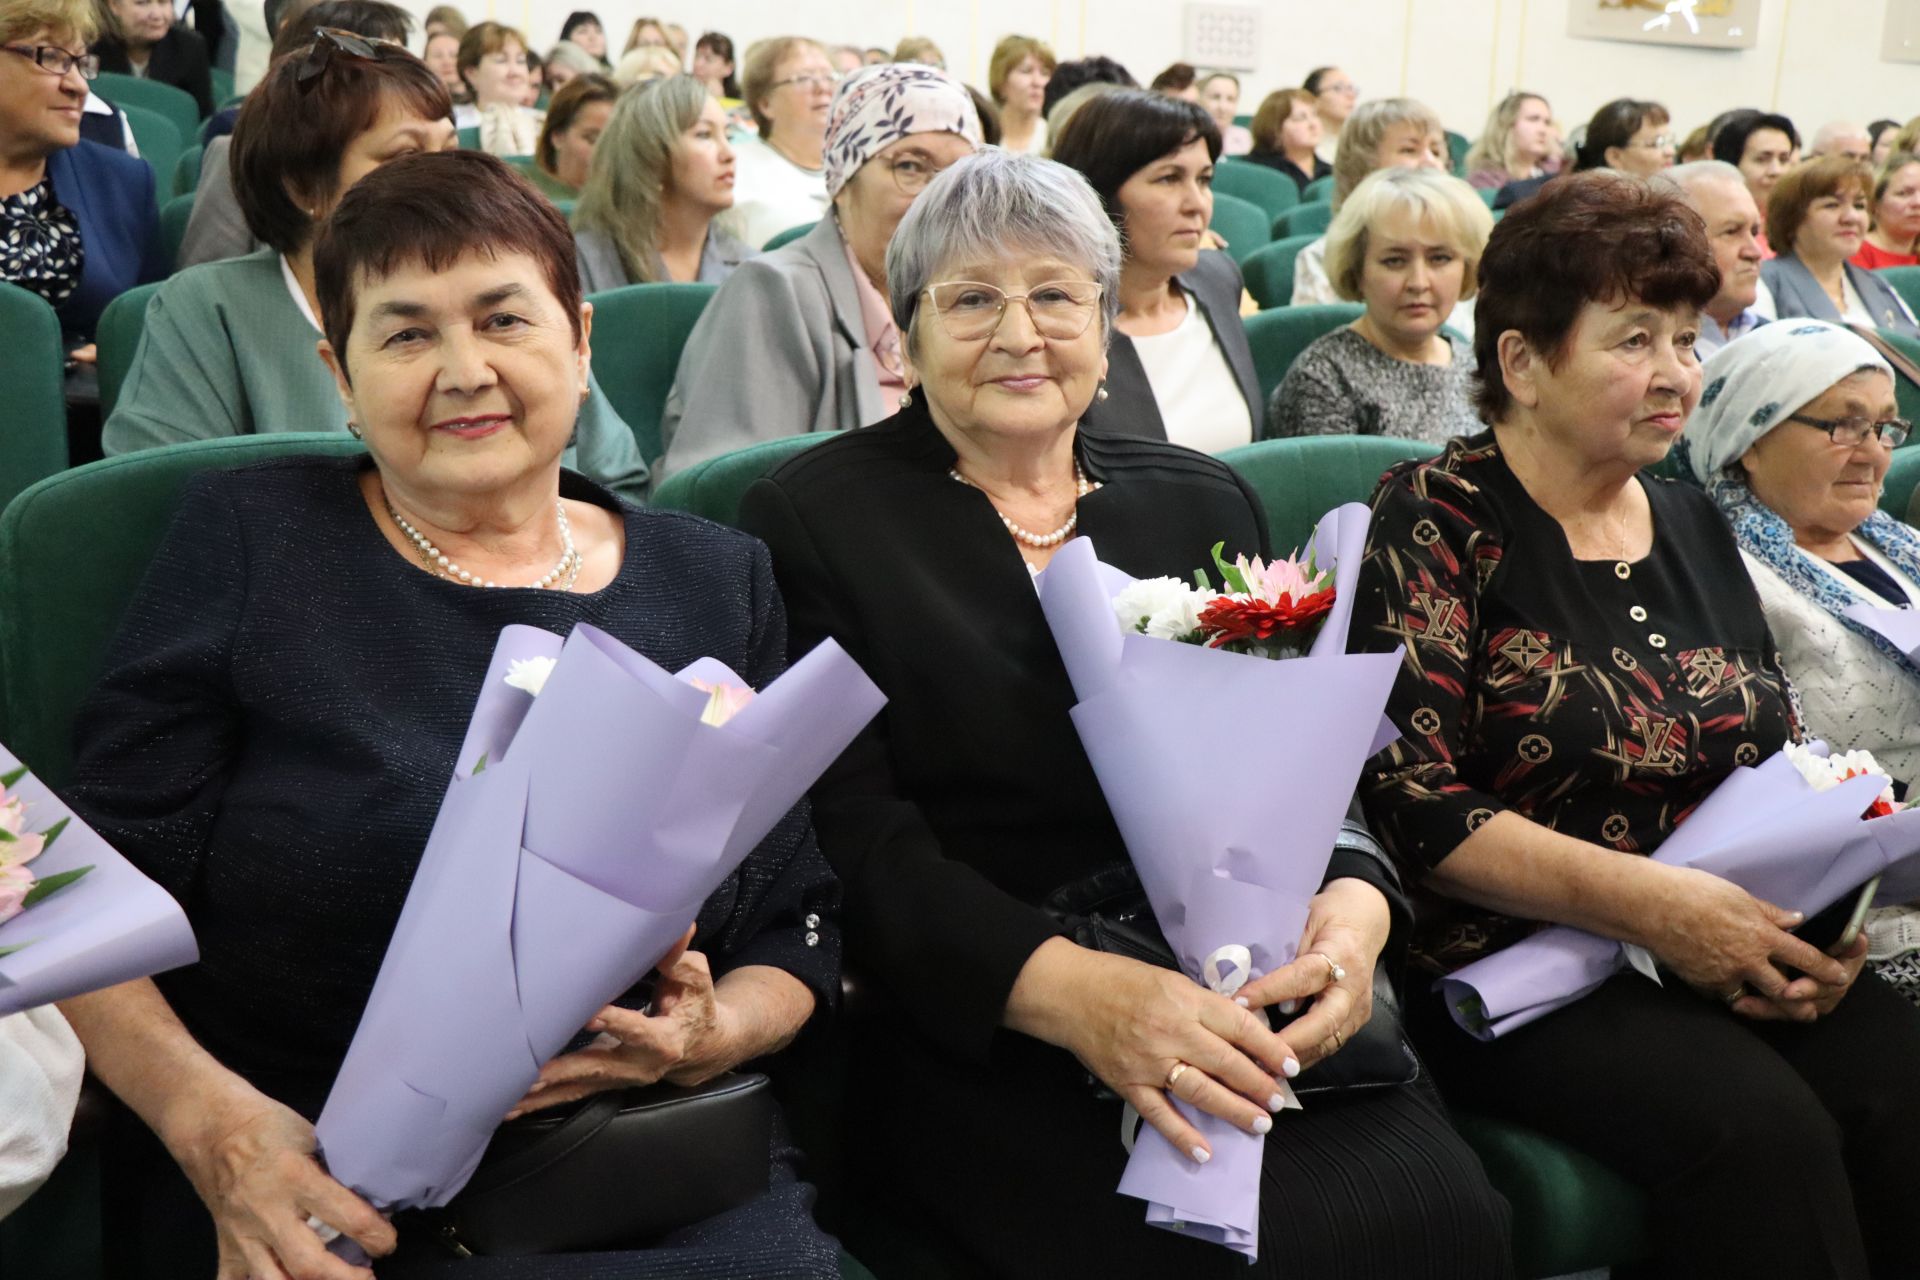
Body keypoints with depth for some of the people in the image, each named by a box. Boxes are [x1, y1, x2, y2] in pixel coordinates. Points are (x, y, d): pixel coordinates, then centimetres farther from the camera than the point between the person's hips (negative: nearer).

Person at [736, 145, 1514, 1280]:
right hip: (973, 1034, -4)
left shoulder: (1205, 504, 16)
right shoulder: (813, 522, 2)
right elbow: (853, 837, -8)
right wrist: (1068, 988, -23)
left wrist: (1354, 904, -13)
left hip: (1246, 1006, 5)